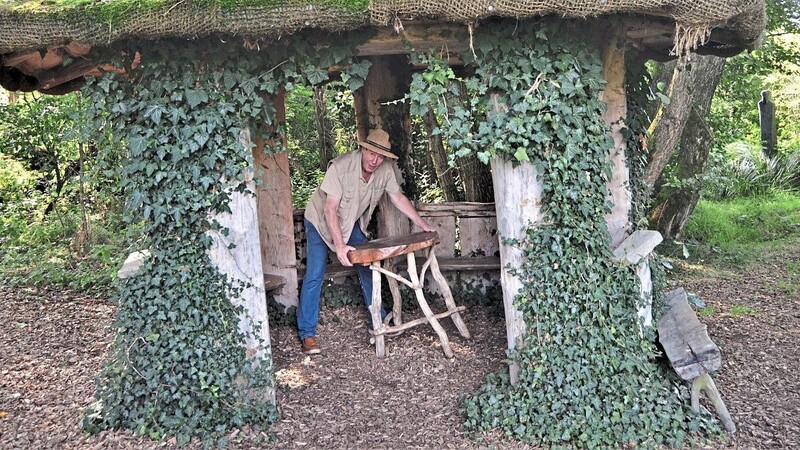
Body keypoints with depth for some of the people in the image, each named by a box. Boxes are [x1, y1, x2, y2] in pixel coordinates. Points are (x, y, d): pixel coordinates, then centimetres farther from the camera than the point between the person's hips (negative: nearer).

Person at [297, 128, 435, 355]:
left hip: (352, 223, 5)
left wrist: (423, 225, -2)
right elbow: (330, 209, -35)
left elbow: (398, 198, -3)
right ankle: (307, 334, -3)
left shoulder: (385, 171, -18)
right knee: (314, 276, -10)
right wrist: (340, 246, -40)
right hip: (321, 220, -5)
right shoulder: (340, 166, -33)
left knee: (368, 269, 3)